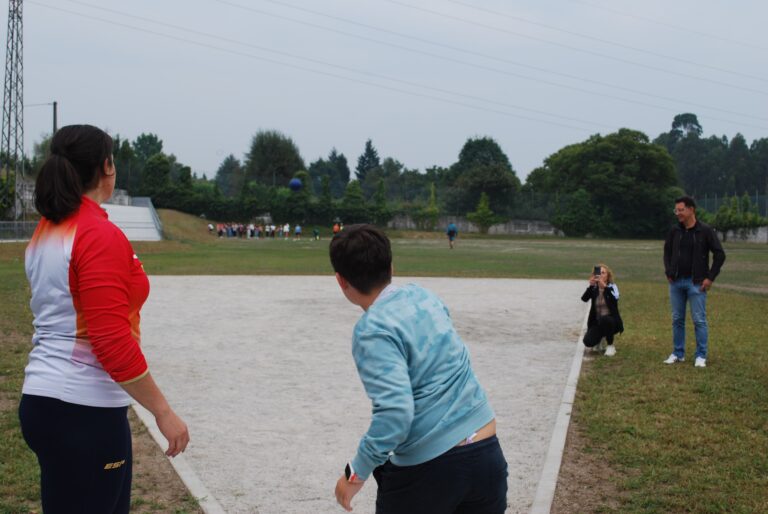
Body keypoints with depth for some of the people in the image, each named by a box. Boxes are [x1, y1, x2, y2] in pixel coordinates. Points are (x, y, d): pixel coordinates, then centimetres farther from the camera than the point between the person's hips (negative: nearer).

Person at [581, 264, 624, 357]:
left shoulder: (612, 287, -7)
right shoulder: (593, 289, -1)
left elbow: (615, 299, -30)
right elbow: (584, 298, -21)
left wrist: (604, 286, -45)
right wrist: (590, 286, -38)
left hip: (611, 321, -2)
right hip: (597, 322, 2)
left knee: (604, 320, -38)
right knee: (588, 342, -23)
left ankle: (611, 346, -14)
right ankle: (600, 337, 15)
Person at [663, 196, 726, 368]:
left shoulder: (705, 231, -8)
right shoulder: (674, 230, 4)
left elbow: (720, 255, -5)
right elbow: (667, 251, 19)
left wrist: (710, 277, -8)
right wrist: (668, 272, 9)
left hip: (696, 283, -4)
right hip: (676, 282, 4)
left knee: (699, 320, -1)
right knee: (677, 319, 9)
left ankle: (701, 356, 6)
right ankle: (678, 353, 19)